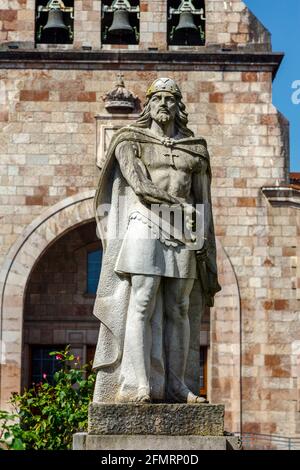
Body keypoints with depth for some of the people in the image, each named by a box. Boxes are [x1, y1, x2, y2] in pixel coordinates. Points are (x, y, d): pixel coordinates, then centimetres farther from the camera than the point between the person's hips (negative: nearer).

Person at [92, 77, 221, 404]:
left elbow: (202, 199, 13)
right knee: (141, 304, -12)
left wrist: (203, 238, 3)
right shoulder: (131, 141, 6)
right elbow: (139, 185, -7)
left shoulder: (194, 149, 16)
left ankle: (176, 386, 0)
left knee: (178, 310, 0)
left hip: (184, 234, 4)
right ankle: (137, 385, -17)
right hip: (146, 225, -4)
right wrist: (180, 205, -9)